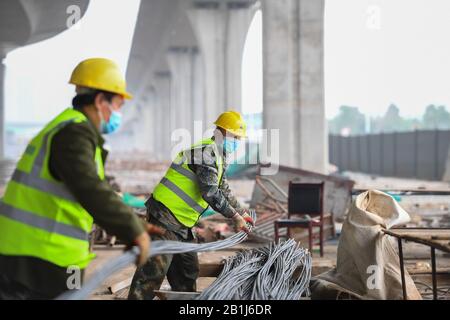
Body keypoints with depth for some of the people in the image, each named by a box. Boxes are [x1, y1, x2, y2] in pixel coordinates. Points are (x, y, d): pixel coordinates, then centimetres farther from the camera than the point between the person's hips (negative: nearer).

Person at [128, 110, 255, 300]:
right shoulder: (207, 151, -15)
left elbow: (224, 190, 33)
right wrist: (235, 217, -17)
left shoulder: (218, 156, 19)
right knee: (154, 271, -15)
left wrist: (242, 212, 33)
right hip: (165, 216, -11)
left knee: (188, 272, 14)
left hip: (181, 224, 11)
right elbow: (210, 193, -23)